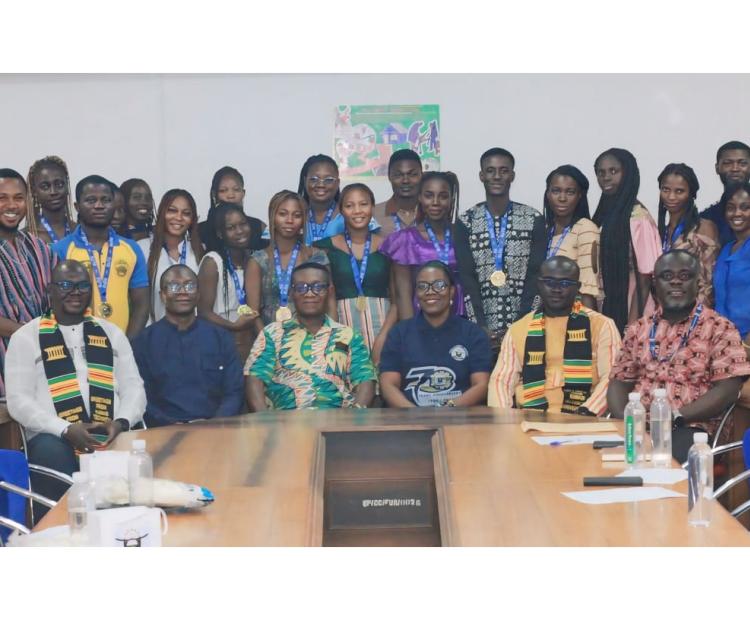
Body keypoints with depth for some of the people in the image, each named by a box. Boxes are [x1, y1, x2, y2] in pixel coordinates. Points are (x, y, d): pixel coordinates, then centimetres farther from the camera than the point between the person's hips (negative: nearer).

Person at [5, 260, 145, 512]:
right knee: (50, 452, -37)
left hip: (112, 435, 2)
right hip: (54, 437, -2)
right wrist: (66, 430, -15)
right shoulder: (25, 337, 9)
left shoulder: (111, 332, 20)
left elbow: (133, 387, 14)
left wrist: (121, 422, -9)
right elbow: (19, 400, 0)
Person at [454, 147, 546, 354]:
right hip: (482, 331, 0)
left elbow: (535, 277, -2)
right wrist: (482, 328, -11)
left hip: (522, 329, 0)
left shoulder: (534, 221, 4)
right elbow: (466, 279, -1)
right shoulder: (466, 223, 5)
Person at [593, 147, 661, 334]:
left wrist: (632, 324, -14)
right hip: (604, 314, 6)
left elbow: (644, 278, -12)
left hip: (628, 316, -6)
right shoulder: (603, 215, 10)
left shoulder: (638, 217, -11)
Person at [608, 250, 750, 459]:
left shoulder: (719, 328, 4)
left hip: (692, 428, -4)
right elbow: (619, 382, 15)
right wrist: (624, 419, -7)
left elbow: (727, 390, -5)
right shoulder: (638, 329, 18)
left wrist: (675, 417, -15)